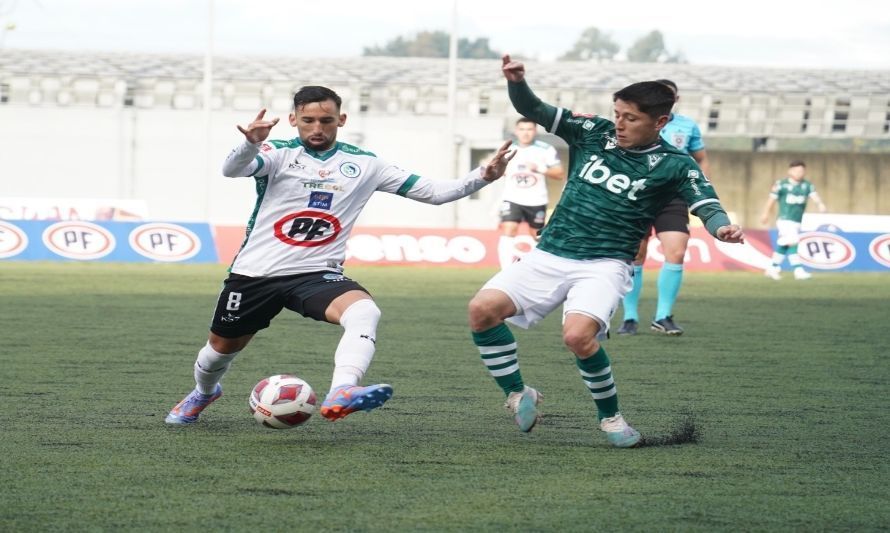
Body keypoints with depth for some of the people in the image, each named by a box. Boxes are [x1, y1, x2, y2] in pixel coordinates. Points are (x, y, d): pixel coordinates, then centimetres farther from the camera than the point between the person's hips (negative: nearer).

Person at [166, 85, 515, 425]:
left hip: (317, 273, 1)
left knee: (365, 312, -30)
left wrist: (482, 177, -13)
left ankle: (341, 395, -50)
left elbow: (432, 192, 3)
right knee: (223, 346, 14)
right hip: (256, 273, -1)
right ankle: (203, 393, 49)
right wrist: (251, 144, -49)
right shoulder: (279, 154, -5)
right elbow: (232, 170, -26)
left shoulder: (364, 164, 3)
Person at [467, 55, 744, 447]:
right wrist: (516, 83, -16)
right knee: (482, 309, -15)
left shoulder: (673, 165, -3)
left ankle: (610, 415, -4)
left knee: (578, 336, -30)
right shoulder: (593, 133, 6)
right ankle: (518, 396, 5)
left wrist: (722, 227, -38)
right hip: (549, 255, 4)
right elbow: (534, 111, 5)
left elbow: (705, 203, -15)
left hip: (604, 267, -4)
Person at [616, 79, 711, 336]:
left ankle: (663, 316, -1)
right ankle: (630, 317, 11)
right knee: (634, 257, 0)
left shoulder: (688, 126, 6)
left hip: (673, 198, 1)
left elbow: (702, 160, 17)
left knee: (676, 254, -12)